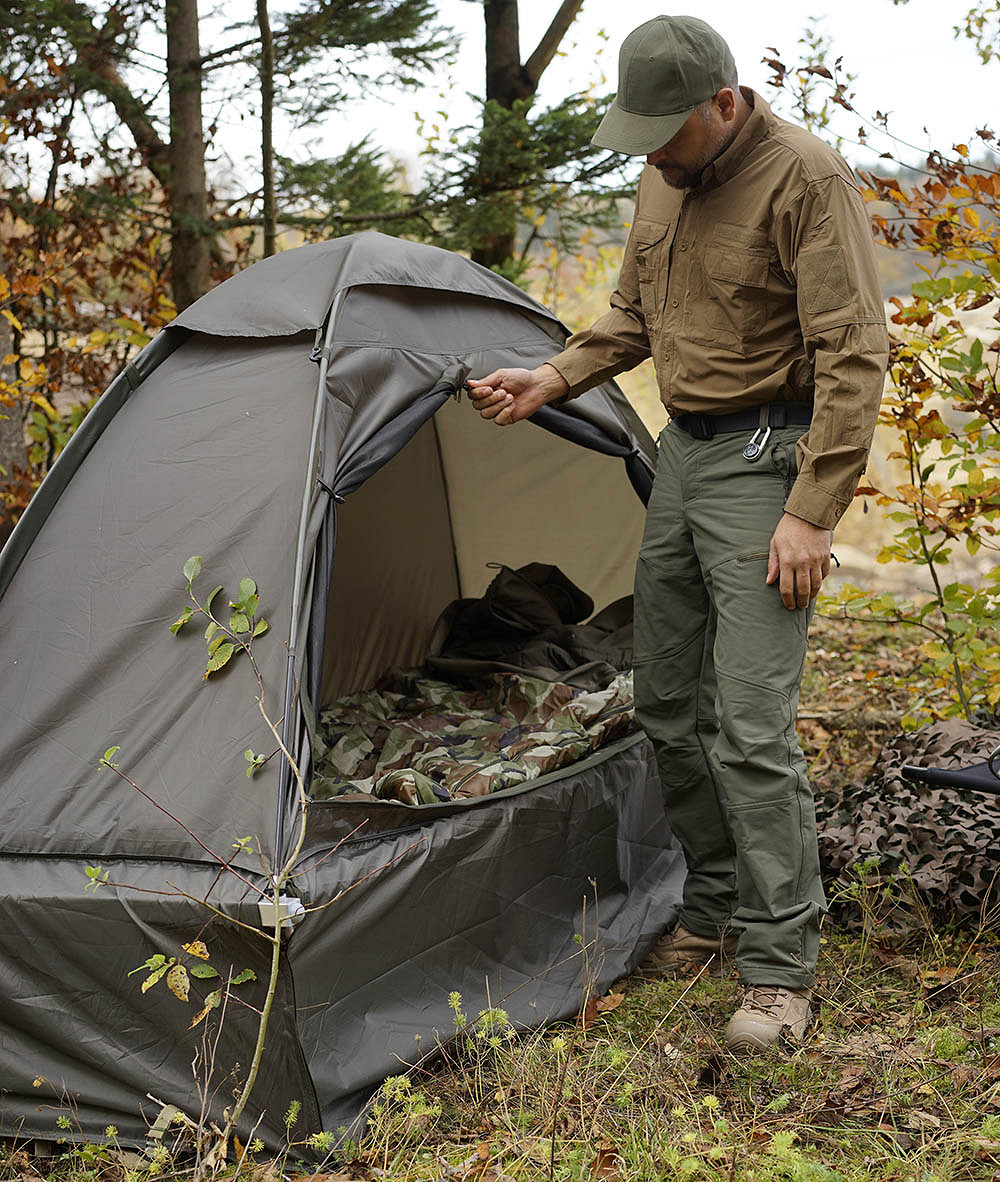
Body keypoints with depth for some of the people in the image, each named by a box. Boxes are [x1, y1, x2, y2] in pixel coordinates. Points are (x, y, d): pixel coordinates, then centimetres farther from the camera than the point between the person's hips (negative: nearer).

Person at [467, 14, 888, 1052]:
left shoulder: (804, 179, -17)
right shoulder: (662, 179, 8)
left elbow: (853, 354, -19)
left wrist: (812, 511, -22)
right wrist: (553, 378, 7)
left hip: (763, 458, -8)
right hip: (683, 451, 8)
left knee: (750, 724, -12)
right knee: (669, 703, 12)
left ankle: (780, 968, -1)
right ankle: (713, 910, 28)